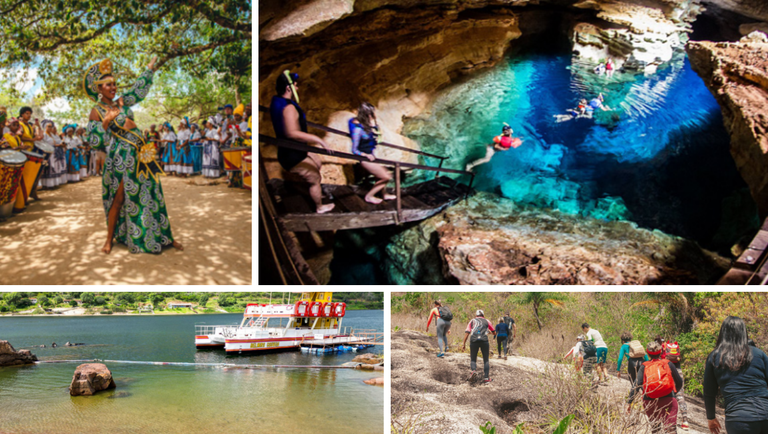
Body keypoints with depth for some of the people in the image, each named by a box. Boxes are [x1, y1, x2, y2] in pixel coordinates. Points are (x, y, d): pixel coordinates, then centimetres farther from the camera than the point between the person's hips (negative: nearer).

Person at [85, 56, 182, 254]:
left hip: (140, 155, 6)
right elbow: (94, 141, -8)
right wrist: (106, 121, -18)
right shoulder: (97, 112, -4)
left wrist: (150, 69, 27)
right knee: (119, 198, -2)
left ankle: (164, 236, 14)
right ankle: (110, 239, 13)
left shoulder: (122, 102, 12)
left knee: (151, 195, 8)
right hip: (121, 159, -6)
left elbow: (138, 90, 24)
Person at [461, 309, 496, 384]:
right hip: (484, 340, 0)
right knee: (486, 360, 13)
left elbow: (467, 332, 8)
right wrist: (490, 331, 53)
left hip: (474, 340, 0)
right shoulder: (487, 321, 22)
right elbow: (494, 333, 31)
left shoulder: (472, 321, 22)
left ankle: (473, 371, -14)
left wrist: (464, 343, 7)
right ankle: (486, 378, 6)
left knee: (473, 359, 13)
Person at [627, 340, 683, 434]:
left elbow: (636, 385, -7)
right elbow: (679, 382, 13)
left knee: (655, 426, 22)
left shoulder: (644, 366, 3)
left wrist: (629, 402, -6)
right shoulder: (668, 364, 4)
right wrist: (675, 391, 34)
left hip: (649, 402, 2)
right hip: (667, 400, -2)